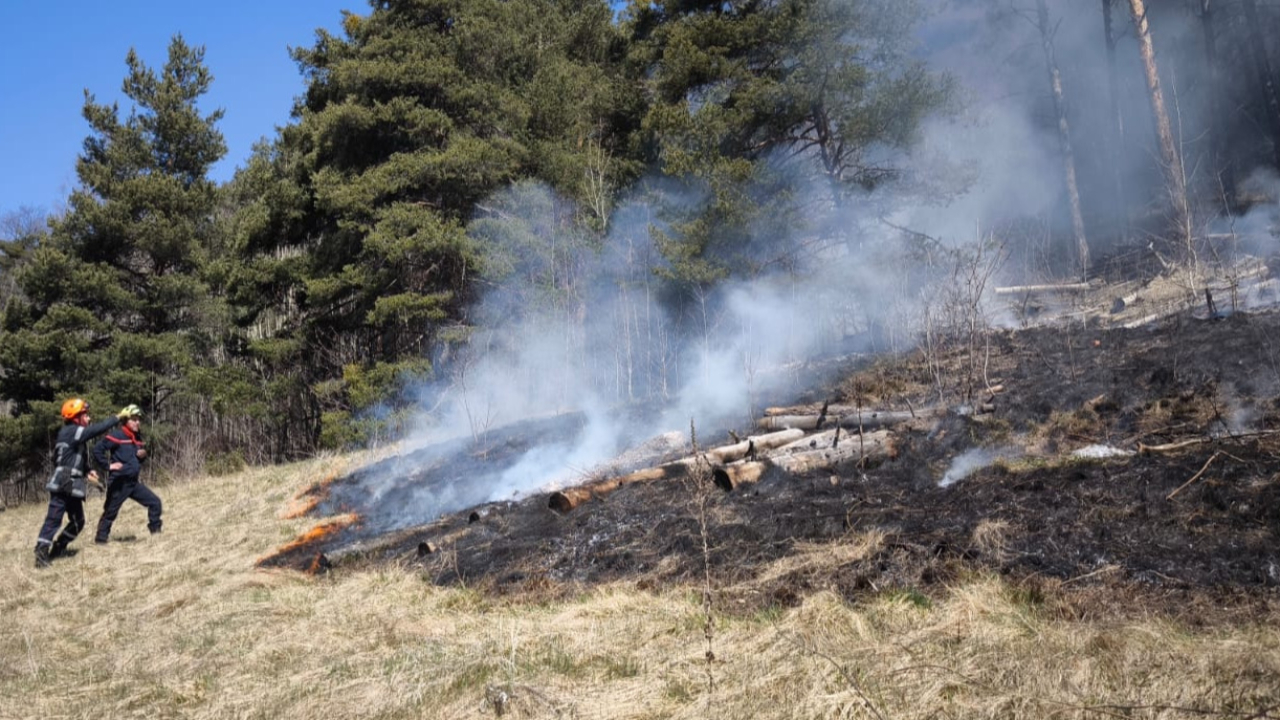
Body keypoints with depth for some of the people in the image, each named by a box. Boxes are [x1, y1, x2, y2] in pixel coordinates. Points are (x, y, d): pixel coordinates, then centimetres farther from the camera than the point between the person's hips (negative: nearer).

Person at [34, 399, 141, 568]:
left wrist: (86, 471, 11)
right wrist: (119, 417, -11)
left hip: (73, 486, 8)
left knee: (78, 522, 9)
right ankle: (41, 551, -10)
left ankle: (58, 548, 16)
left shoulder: (77, 435, 17)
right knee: (54, 518, -9)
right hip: (62, 484, -8)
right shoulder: (70, 431, -10)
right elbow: (97, 429, -16)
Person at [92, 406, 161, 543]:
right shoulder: (116, 435, -12)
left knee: (154, 501, 5)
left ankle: (156, 531, 13)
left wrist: (142, 456, 0)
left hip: (134, 482, 7)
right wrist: (108, 466, -18)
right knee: (111, 511, 0)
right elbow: (97, 450, -17)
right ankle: (101, 538, 11)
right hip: (119, 483, -7)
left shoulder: (137, 437, 12)